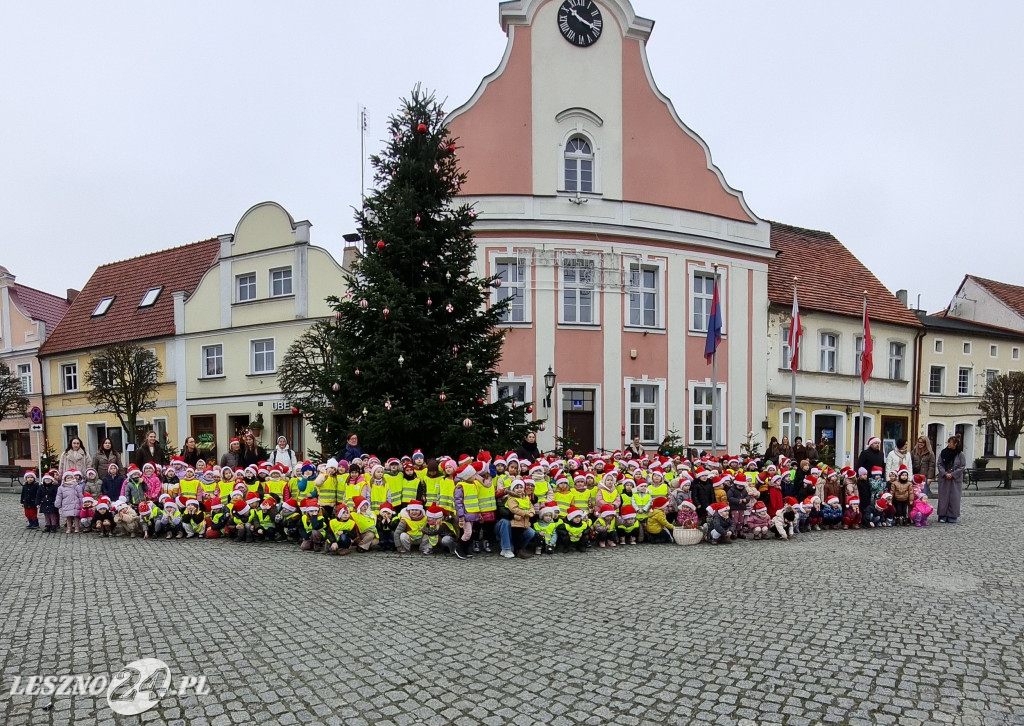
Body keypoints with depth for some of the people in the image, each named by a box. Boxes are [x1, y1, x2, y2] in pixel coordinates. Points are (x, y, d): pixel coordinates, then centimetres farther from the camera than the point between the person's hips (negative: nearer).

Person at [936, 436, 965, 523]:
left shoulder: (960, 454, -4)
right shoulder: (943, 452, 3)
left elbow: (962, 466, -5)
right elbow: (939, 464, 3)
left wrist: (952, 474, -12)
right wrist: (945, 473, -10)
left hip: (956, 479, -2)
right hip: (943, 479, 2)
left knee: (954, 498, 0)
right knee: (943, 497, 3)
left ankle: (952, 516, 8)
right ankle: (943, 515, 9)